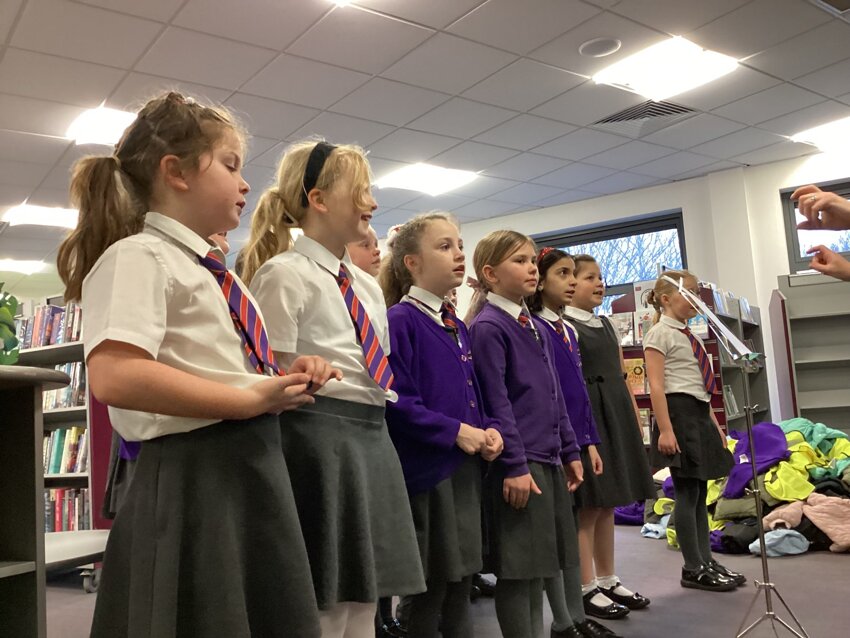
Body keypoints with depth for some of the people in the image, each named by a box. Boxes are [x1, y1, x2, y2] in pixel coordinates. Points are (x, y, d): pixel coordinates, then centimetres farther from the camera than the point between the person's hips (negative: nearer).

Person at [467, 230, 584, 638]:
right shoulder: (487, 327, -10)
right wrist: (515, 465, -17)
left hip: (549, 460, 8)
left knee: (541, 565, 15)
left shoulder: (537, 328, 15)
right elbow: (496, 403, -15)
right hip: (518, 464, -8)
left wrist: (570, 452, 16)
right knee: (517, 570, 0)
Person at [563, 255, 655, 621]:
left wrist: (635, 423, 15)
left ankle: (607, 581, 23)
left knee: (607, 505, 13)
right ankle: (587, 589, 7)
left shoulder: (607, 326, 17)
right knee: (588, 508, -3)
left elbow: (622, 379, 18)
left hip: (617, 418, 8)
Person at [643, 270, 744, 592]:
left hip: (700, 414, 9)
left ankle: (705, 561, 20)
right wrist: (665, 429, -22)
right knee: (688, 492, -4)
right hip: (679, 412, -9)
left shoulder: (690, 336, 19)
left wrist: (714, 423, 20)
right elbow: (656, 386, -15)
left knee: (700, 491, 12)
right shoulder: (660, 333, -8)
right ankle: (694, 568, 6)